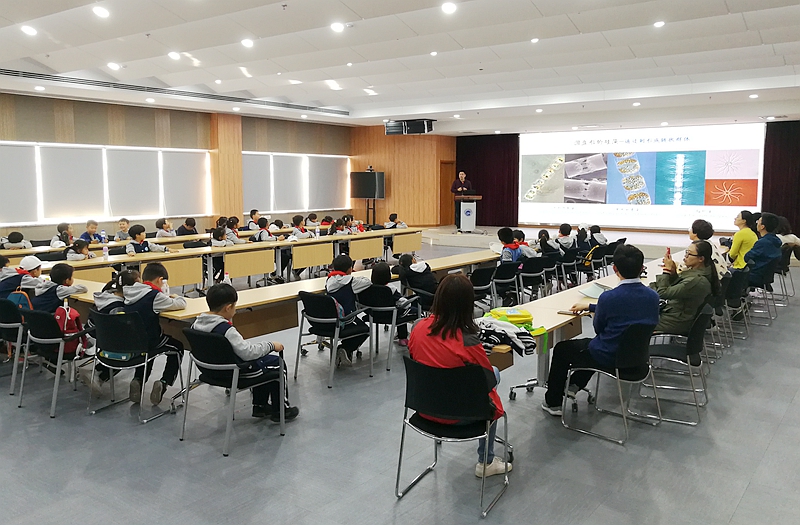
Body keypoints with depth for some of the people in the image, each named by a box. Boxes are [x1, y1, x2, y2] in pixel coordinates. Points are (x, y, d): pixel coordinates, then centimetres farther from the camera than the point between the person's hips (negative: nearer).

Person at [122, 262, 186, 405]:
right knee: (177, 347, 20)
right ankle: (163, 383, 6)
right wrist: (176, 297, 6)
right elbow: (181, 304, -16)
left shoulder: (130, 291, 0)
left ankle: (138, 381, 20)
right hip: (149, 342, -6)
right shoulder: (155, 296, -19)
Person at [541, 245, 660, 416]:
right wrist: (589, 307, 16)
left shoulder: (608, 297, -26)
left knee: (561, 349, 19)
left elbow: (598, 328, -8)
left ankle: (553, 402, 28)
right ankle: (576, 383, 49)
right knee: (588, 343, 35)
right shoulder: (653, 296, -8)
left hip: (609, 358, -6)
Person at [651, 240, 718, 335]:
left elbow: (662, 293, -26)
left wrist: (667, 270, -16)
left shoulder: (697, 281, -29)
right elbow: (676, 288, 14)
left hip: (677, 323, -9)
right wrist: (673, 272, -4)